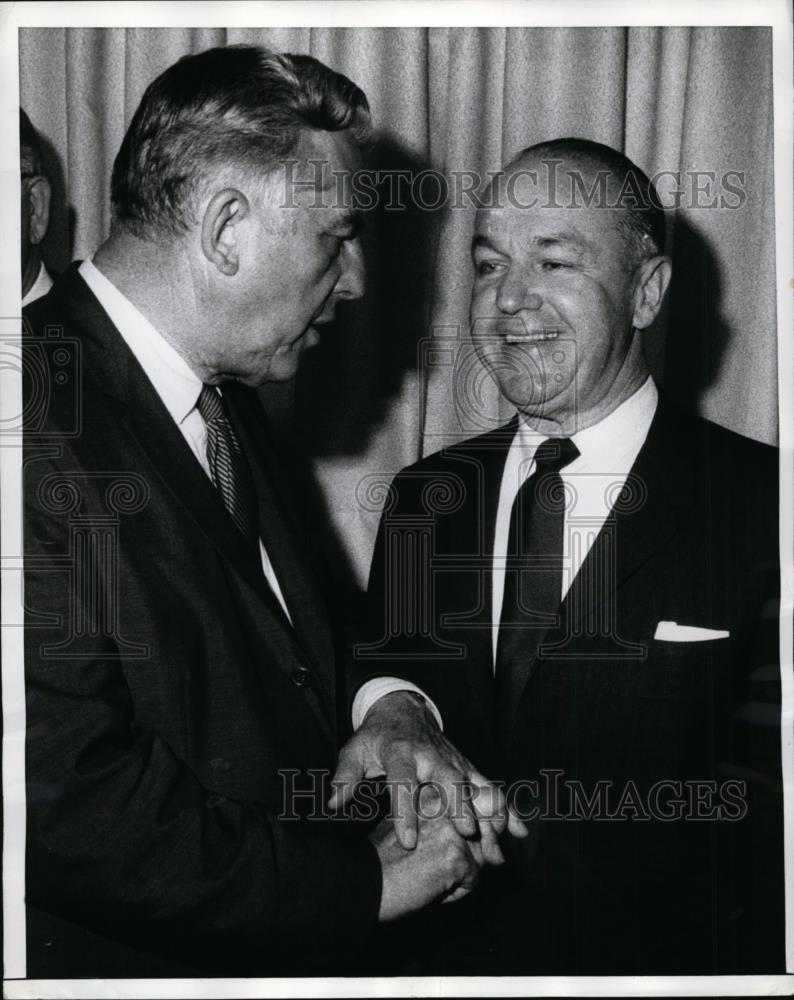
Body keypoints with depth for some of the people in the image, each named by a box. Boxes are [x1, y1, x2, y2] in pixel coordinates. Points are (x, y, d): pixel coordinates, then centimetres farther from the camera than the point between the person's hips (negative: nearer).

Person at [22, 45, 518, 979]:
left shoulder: (225, 402, 6)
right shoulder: (43, 425, -25)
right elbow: (66, 806, -27)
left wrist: (351, 749, -4)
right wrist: (365, 884, -18)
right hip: (120, 964, -8)